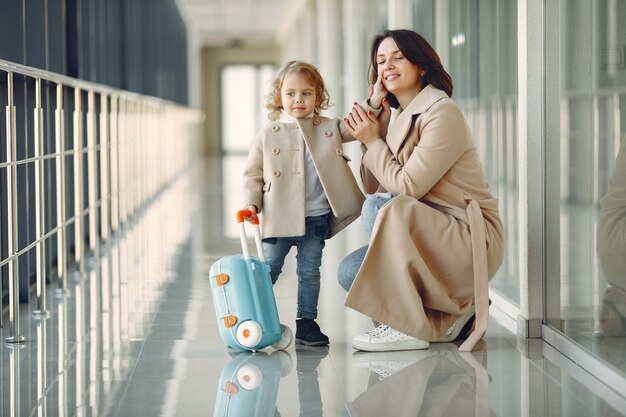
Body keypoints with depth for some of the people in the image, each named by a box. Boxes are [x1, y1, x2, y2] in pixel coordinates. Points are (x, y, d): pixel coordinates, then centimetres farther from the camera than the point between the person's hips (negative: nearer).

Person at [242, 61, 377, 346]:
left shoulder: (330, 129, 5)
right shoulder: (268, 134, 0)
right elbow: (253, 173, 3)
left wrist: (375, 101, -9)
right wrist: (252, 203, -9)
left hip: (316, 218, 2)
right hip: (278, 218, -2)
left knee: (310, 272, 9)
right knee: (268, 271, 6)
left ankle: (306, 322, 18)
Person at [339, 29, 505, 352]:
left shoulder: (442, 114, -15)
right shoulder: (398, 118, 11)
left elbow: (408, 186, -20)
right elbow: (372, 188, 8)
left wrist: (373, 142, -8)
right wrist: (371, 134, 0)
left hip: (471, 238, -9)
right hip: (429, 235, 9)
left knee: (382, 208, -29)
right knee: (350, 272, -3)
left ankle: (408, 325, -19)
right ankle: (453, 311, 5)